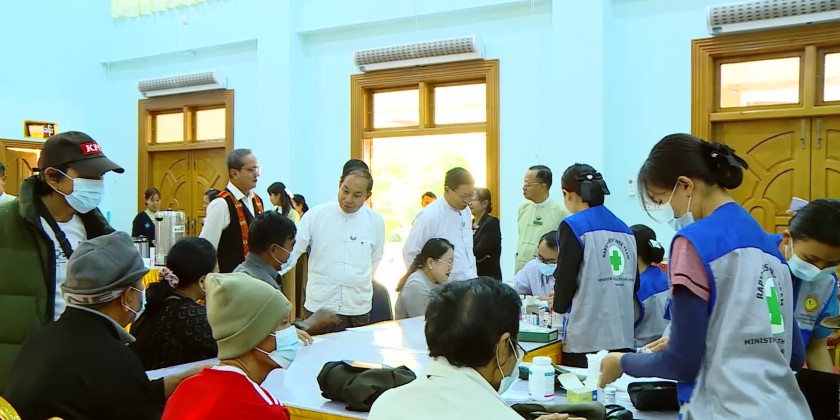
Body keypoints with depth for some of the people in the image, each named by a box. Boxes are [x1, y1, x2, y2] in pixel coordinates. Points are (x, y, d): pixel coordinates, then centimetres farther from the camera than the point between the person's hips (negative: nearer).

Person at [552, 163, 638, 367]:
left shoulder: (573, 227, -8)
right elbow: (634, 283, 15)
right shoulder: (625, 230, 9)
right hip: (623, 338, 6)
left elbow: (565, 280, -8)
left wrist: (559, 304, 12)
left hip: (585, 340, -6)